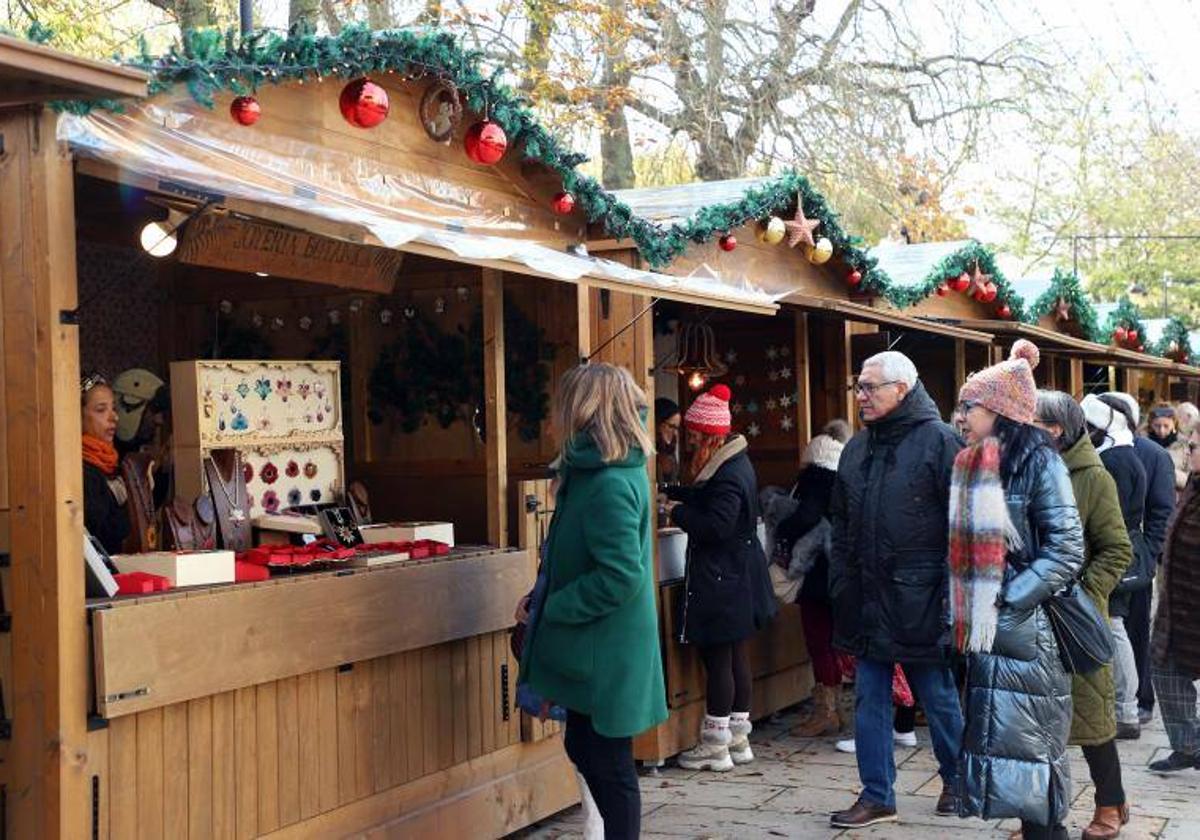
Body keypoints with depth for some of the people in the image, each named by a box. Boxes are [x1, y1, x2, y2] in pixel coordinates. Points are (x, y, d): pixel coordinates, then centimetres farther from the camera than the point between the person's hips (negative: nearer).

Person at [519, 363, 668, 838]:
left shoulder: (609, 486, -24)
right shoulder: (608, 469, 4)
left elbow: (620, 576, -28)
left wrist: (549, 607, -17)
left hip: (606, 653, -10)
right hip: (595, 646, 10)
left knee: (609, 764, 2)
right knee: (583, 749, 21)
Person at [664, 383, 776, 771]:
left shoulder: (728, 474, -20)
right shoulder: (735, 462, 11)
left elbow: (715, 526, -26)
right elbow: (702, 497, 21)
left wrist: (677, 511, -13)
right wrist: (670, 493, 14)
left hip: (722, 580, -10)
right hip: (737, 577, 10)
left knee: (717, 657, -3)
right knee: (736, 655, 14)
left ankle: (715, 745, 4)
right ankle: (738, 738, 23)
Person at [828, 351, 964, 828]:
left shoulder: (938, 441, -9)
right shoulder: (857, 449, 11)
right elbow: (841, 525, 17)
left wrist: (950, 592, -15)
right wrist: (840, 584, 10)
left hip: (918, 601, -6)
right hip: (867, 601, 6)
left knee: (939, 698, 10)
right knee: (869, 701, 8)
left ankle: (957, 781, 30)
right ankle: (877, 796, 18)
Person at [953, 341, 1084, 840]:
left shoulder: (1038, 462, -8)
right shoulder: (972, 466, 12)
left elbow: (1066, 549, -13)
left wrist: (1010, 602, -17)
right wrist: (959, 613, 10)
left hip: (1026, 631, -7)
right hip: (985, 629, 7)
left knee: (1028, 742, -4)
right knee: (996, 736, 10)